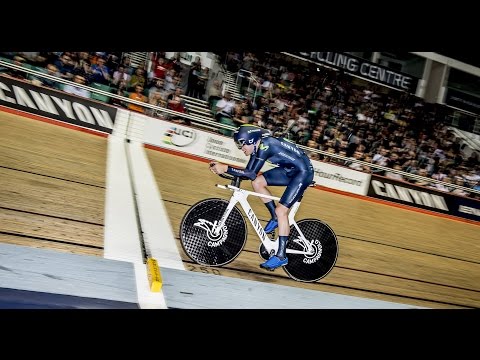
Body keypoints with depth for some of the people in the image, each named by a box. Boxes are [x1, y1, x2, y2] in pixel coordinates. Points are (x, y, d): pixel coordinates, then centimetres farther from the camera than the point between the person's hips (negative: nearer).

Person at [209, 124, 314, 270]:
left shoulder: (265, 145, -25)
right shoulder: (257, 146, 1)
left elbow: (251, 174, -32)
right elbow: (248, 172, 0)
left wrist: (225, 168, -32)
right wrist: (222, 168, -9)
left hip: (303, 172, -9)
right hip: (289, 170, 9)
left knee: (281, 210, -15)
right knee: (257, 182, -1)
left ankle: (281, 256, -7)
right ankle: (276, 218, 14)